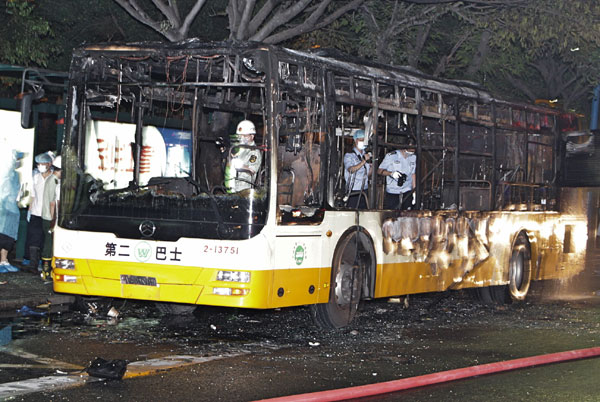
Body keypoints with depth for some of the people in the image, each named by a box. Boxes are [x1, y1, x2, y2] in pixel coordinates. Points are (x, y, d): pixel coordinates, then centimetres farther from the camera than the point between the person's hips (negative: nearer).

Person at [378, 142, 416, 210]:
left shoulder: (413, 157, 8)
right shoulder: (391, 156, -6)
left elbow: (413, 174, 15)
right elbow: (379, 170, -3)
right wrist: (391, 173, -21)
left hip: (407, 194, 3)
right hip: (392, 193, -3)